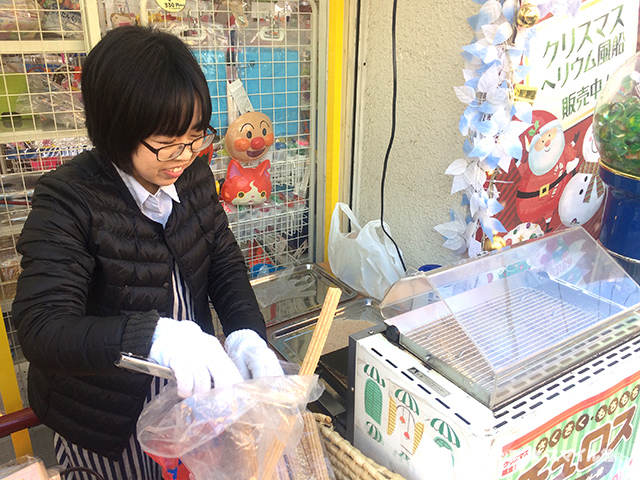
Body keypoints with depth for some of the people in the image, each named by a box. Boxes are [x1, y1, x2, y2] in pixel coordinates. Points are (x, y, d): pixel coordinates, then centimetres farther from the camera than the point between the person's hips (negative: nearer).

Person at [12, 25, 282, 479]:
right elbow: (41, 330, -30)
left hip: (188, 393, 5)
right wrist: (153, 336, -47)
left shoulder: (195, 174, -8)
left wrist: (248, 335, -20)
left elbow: (226, 263, -2)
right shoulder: (66, 200, -24)